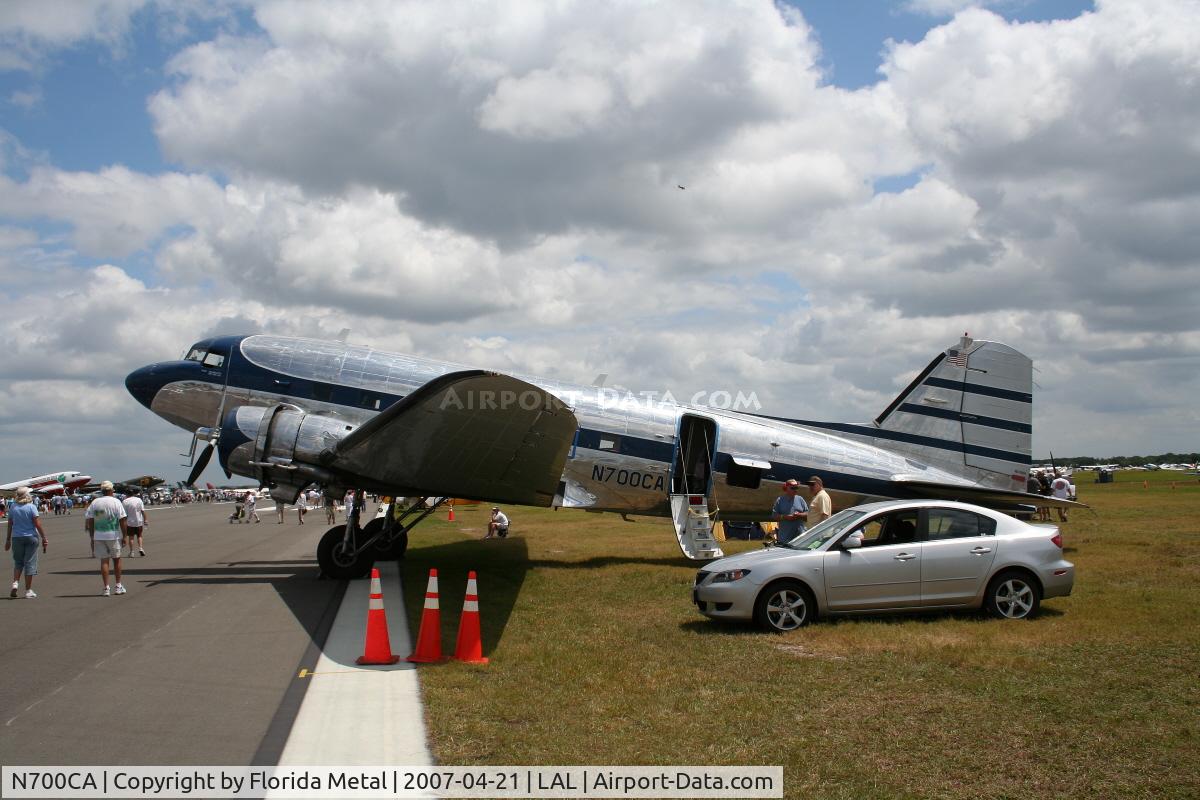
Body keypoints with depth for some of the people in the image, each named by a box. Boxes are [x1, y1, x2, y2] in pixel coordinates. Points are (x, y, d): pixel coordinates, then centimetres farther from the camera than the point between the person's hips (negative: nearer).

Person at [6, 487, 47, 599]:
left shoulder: (13, 507, 0)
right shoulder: (31, 507, -9)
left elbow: (10, 525, 5)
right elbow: (37, 524, -11)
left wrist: (8, 540, 13)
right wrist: (44, 538, -5)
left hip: (17, 538, 3)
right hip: (31, 537, -3)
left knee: (18, 562, 18)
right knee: (30, 563, 3)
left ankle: (15, 582, -4)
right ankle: (28, 591, 5)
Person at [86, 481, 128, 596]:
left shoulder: (94, 503, 4)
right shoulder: (116, 502, -5)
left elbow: (89, 521, 3)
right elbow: (122, 520, -8)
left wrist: (92, 538, 9)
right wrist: (124, 536, 0)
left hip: (98, 536, 2)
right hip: (113, 535, -2)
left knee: (104, 561, 5)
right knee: (117, 559, 12)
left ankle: (106, 588, 2)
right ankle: (118, 586, 15)